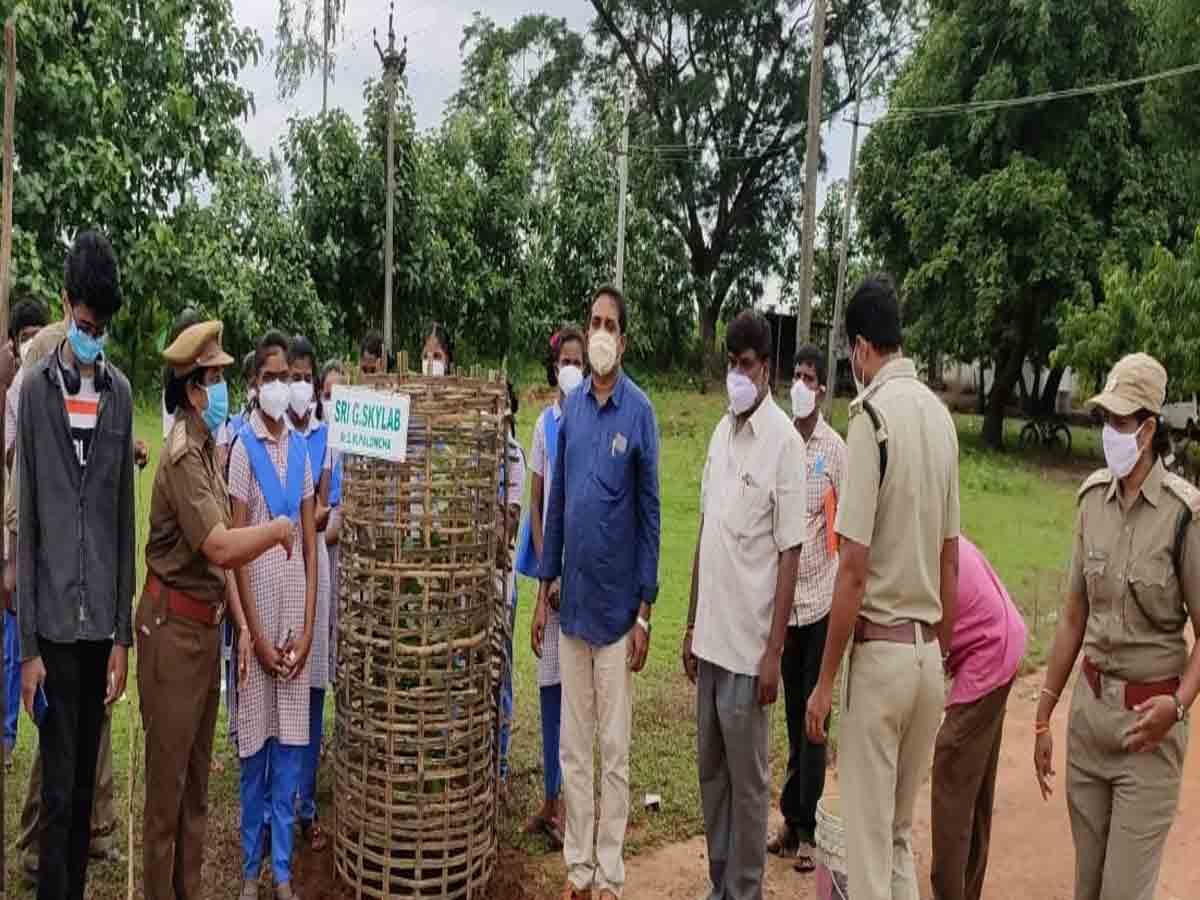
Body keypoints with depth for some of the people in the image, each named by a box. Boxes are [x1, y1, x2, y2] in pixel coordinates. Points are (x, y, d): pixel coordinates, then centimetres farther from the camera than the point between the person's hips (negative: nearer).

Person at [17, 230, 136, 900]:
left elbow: (126, 518, 7)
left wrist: (124, 633, 5)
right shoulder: (37, 388, -4)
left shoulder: (120, 392, 6)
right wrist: (28, 643, -6)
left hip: (101, 619, 3)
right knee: (58, 791, 2)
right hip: (54, 619, -3)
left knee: (85, 786, 14)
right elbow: (25, 522, -4)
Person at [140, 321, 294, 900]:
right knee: (168, 778, 3)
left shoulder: (208, 448, 10)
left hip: (206, 624, 9)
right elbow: (220, 547, -26)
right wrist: (276, 530, -12)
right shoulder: (182, 457, -19)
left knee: (197, 776, 18)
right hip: (173, 628, -9)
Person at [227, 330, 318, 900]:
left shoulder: (300, 448, 8)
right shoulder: (243, 447, -4)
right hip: (258, 618, -3)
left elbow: (311, 544, 7)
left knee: (290, 751, 10)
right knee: (255, 752, 7)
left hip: (297, 618, 4)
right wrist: (254, 633, -10)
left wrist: (307, 628, 0)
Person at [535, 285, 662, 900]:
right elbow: (556, 502, 11)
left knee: (613, 753, 6)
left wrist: (645, 612, -9)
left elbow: (650, 515, -7)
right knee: (572, 749, 12)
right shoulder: (571, 408, 6)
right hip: (572, 603, 5)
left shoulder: (640, 413, -8)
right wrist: (544, 591, 10)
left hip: (616, 609, -4)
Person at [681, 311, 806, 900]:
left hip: (748, 646, -7)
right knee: (711, 770, 17)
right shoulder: (720, 434, 10)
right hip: (709, 638, 7)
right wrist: (691, 626, 15)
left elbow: (790, 554, -13)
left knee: (747, 780, 7)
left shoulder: (785, 442, -12)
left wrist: (773, 652, -15)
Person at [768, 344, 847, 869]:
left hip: (820, 597, -4)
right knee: (793, 711, 14)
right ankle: (790, 817, 25)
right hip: (785, 596, 5)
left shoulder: (836, 449, -8)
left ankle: (805, 827, 14)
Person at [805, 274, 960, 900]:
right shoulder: (941, 415, 7)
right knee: (900, 837, 20)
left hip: (880, 649, -7)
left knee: (867, 846, 4)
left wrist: (825, 680, -10)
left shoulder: (872, 414, -14)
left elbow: (853, 567, -17)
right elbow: (950, 560, 13)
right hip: (929, 655, 7)